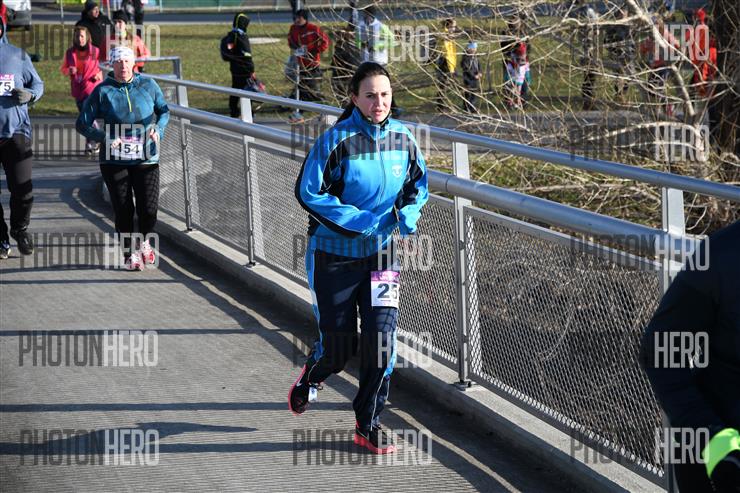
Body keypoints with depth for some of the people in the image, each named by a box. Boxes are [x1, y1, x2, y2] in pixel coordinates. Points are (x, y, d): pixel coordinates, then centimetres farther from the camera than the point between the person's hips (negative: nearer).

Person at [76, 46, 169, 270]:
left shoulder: (148, 85, 3)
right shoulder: (103, 91, -2)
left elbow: (164, 111, 18)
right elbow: (83, 124, -1)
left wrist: (158, 130, -2)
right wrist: (104, 138, -15)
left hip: (146, 159, 1)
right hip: (114, 161, -1)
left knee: (149, 210, -6)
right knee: (123, 210, 0)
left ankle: (143, 241, 26)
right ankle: (130, 253, 21)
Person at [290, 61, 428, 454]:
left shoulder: (403, 139, -2)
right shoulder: (336, 141, -17)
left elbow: (418, 185, 13)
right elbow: (308, 192, -15)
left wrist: (408, 215, -7)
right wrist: (359, 220, -19)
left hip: (381, 253, 3)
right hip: (333, 255, -3)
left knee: (381, 336, -7)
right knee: (339, 345, 3)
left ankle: (368, 426, 7)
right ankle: (311, 377, 40)